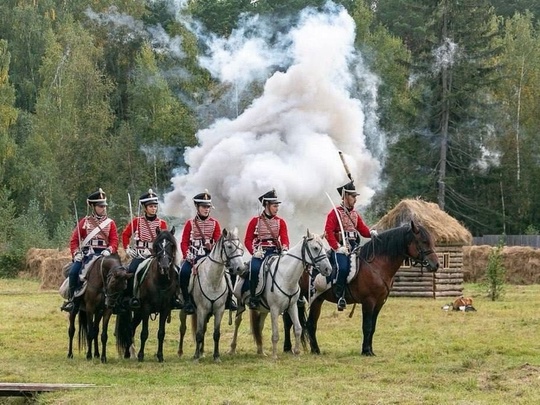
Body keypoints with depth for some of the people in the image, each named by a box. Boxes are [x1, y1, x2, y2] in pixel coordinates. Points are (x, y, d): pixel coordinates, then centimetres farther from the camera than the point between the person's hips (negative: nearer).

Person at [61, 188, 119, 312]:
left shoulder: (110, 223, 11)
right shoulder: (85, 222, 12)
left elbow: (114, 241, 4)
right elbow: (74, 239, 8)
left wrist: (108, 251, -17)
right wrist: (76, 253, -8)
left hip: (102, 254, -2)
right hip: (86, 253, 2)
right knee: (73, 271, -22)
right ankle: (71, 298, -10)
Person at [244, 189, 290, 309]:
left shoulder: (280, 222, 11)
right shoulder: (255, 221, 6)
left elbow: (284, 238, 1)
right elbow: (248, 240, 4)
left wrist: (284, 250, -21)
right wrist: (254, 252, -14)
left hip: (274, 252, 2)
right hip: (259, 253, -2)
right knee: (255, 268, -32)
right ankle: (253, 297, -21)